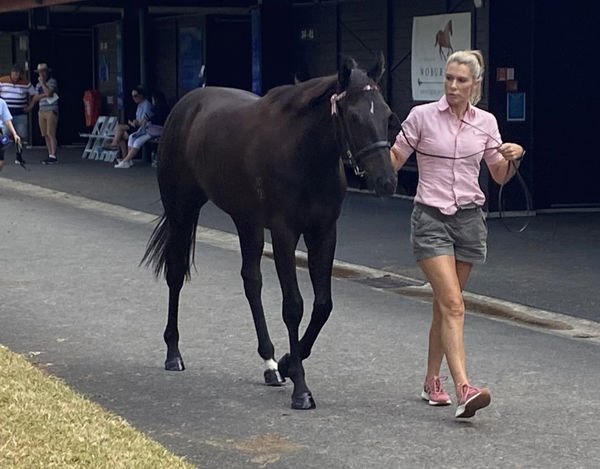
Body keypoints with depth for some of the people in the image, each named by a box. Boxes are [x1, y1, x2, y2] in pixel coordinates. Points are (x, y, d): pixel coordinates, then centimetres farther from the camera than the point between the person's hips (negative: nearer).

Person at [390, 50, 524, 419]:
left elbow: (500, 176, 13)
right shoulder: (422, 116, -3)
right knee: (453, 305, -16)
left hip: (469, 219, 3)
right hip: (431, 219, -3)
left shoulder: (486, 122, 5)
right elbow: (394, 161, 4)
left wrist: (513, 158, -7)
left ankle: (432, 382, 27)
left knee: (445, 306, 12)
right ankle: (464, 389, -24)